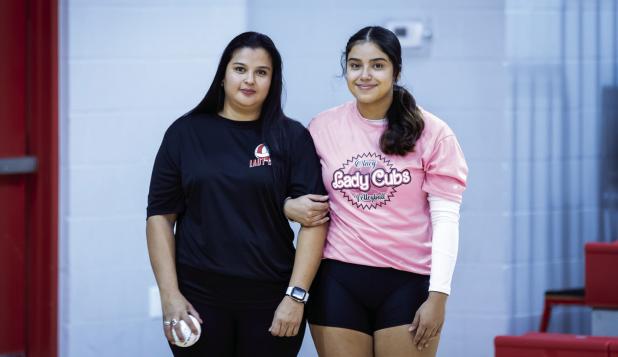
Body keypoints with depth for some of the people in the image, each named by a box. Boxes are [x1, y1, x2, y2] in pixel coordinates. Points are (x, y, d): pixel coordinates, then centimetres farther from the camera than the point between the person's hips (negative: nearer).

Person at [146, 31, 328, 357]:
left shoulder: (292, 137, 2)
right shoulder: (186, 133, 4)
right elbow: (161, 216, 3)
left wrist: (296, 295, -11)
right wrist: (170, 294, -5)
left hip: (270, 301, 0)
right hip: (198, 299, 1)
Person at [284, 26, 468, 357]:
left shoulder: (430, 132, -1)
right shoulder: (322, 128, 5)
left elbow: (445, 218, -3)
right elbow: (301, 195, 19)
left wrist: (438, 294, -9)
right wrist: (289, 206, -6)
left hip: (408, 283, -2)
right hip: (338, 281, 2)